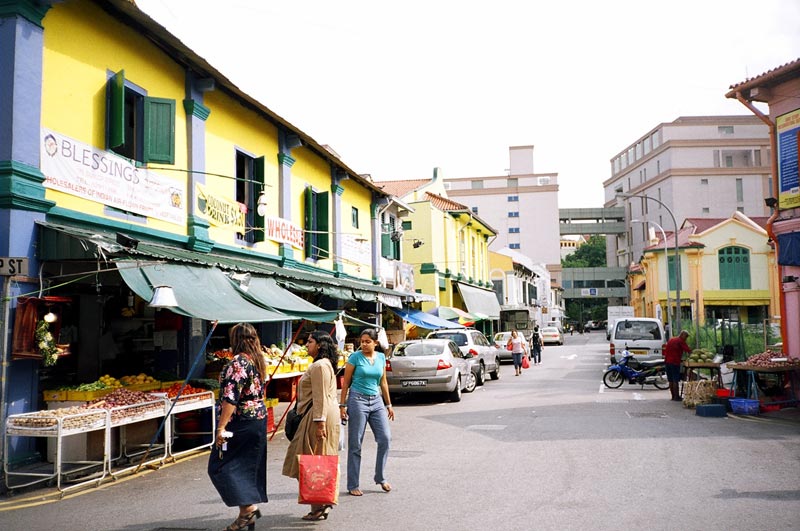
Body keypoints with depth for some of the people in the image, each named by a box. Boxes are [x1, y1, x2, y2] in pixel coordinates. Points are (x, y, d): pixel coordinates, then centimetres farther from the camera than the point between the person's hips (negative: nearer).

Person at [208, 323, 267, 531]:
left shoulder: (237, 363, -17)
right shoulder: (259, 361, 9)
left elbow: (231, 398, -22)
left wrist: (221, 427, -20)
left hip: (241, 421, -9)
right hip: (259, 418, 9)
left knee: (220, 466, -1)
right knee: (249, 465, 14)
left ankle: (248, 507, -8)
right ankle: (248, 513, 19)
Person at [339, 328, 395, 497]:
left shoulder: (381, 357, 8)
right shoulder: (355, 357, -6)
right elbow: (346, 383, -2)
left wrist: (388, 404, 16)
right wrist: (342, 405, -6)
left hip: (376, 401, 5)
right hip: (358, 400, -4)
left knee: (385, 438, -3)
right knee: (355, 444, 0)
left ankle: (380, 478, 15)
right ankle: (353, 485, 8)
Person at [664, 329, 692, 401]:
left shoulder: (671, 340, 18)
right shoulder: (680, 341, -5)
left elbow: (665, 351, 19)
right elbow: (688, 350, -16)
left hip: (667, 362, 7)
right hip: (675, 362, -7)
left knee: (670, 380, 10)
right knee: (675, 380, -5)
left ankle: (673, 396, 15)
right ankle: (676, 396, -4)